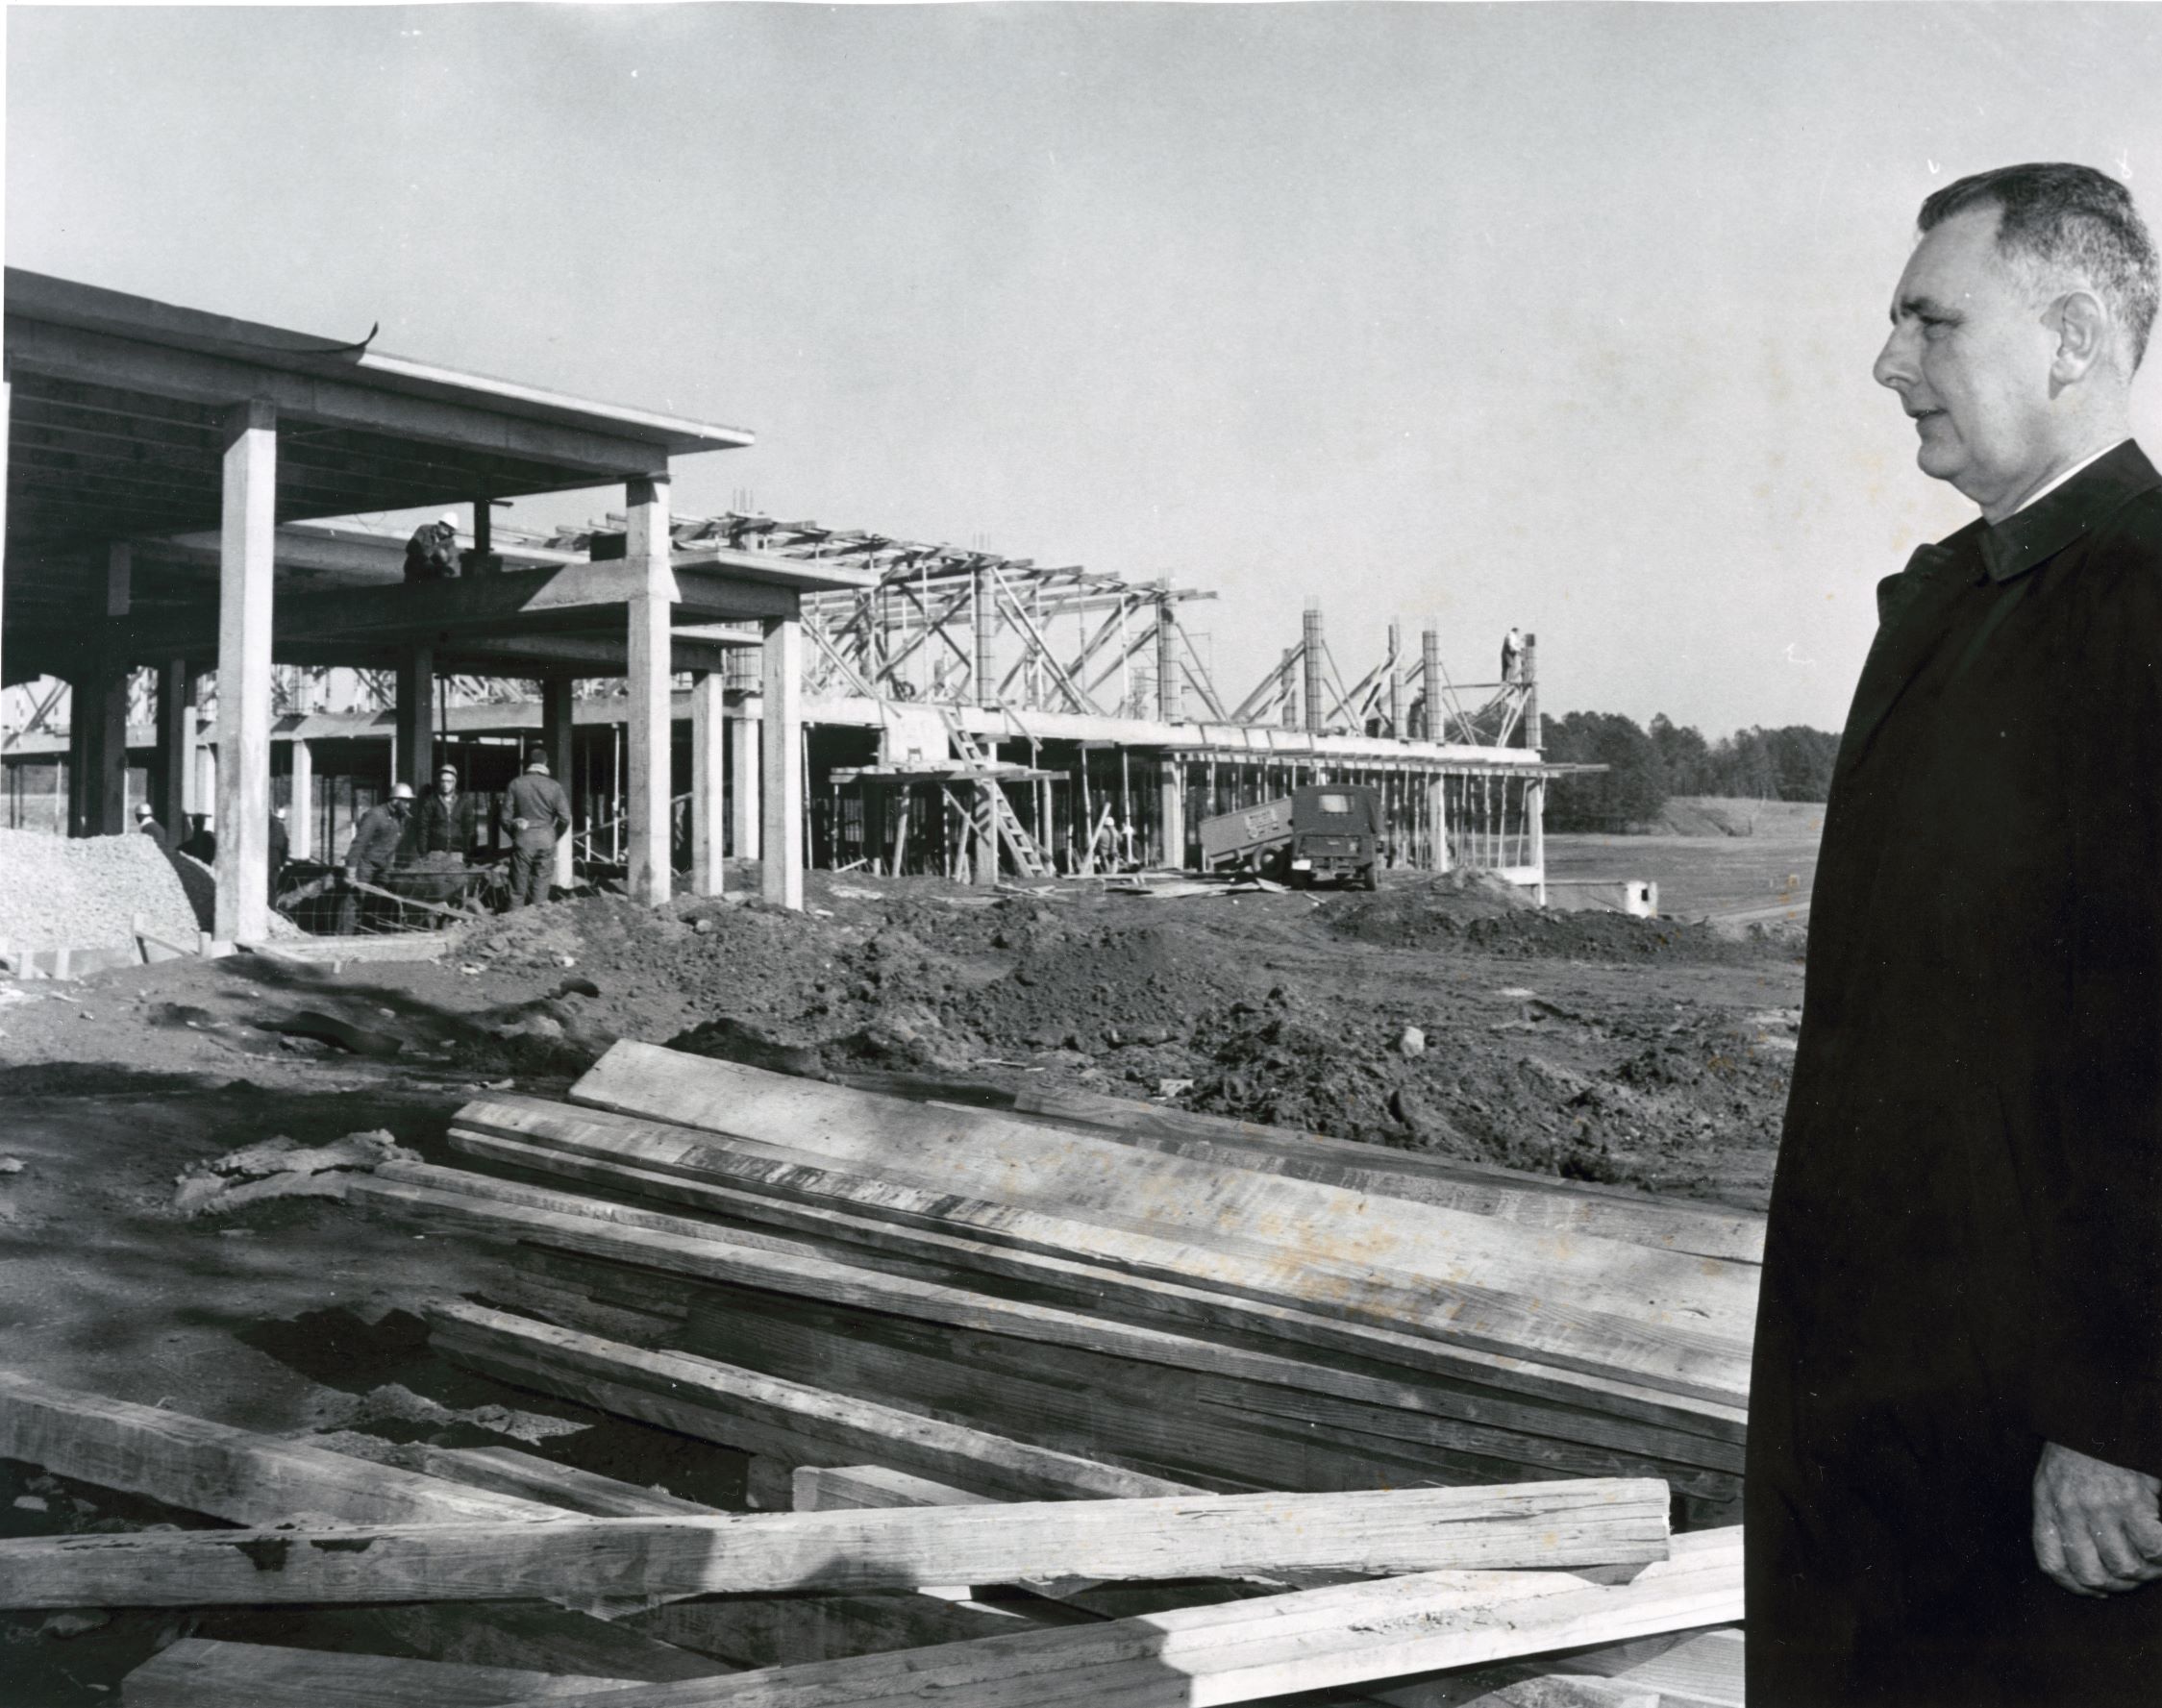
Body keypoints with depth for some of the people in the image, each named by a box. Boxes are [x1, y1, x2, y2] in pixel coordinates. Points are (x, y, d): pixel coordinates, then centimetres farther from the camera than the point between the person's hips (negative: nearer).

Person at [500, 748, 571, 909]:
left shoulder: (515, 784, -2)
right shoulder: (554, 786, -2)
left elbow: (506, 818, -1)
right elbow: (565, 818, -4)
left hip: (523, 838, -1)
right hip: (546, 840, 1)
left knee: (518, 889, 5)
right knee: (541, 887, 6)